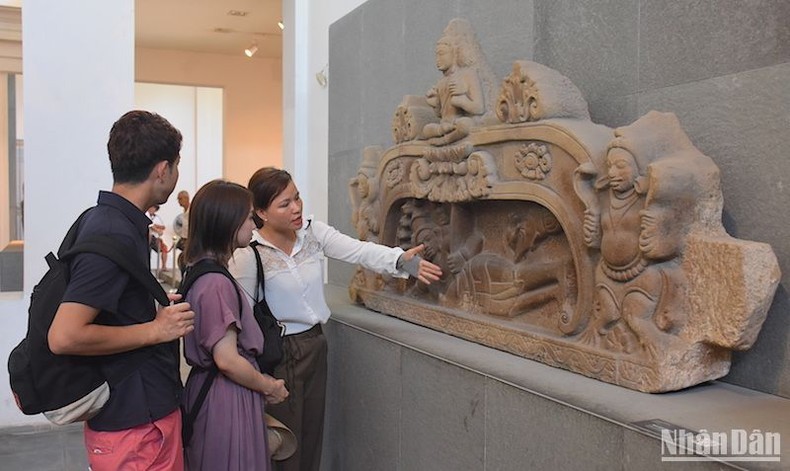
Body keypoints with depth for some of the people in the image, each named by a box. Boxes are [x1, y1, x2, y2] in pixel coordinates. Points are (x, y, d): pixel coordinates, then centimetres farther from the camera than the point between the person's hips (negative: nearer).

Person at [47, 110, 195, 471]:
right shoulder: (115, 235, -23)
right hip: (136, 423, -9)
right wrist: (155, 330, -20)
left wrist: (155, 311, 12)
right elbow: (64, 336, -28)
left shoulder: (105, 219, 8)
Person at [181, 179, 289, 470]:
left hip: (205, 390, 10)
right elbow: (227, 360, -23)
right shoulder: (217, 284, -22)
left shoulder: (198, 272, 7)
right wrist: (270, 387, -8)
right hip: (228, 401, -10)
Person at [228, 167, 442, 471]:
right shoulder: (248, 254, -17)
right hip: (278, 354, -5)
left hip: (315, 345, 5)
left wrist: (401, 260, -34)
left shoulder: (314, 233, -3)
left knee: (312, 435, 18)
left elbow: (359, 250, -16)